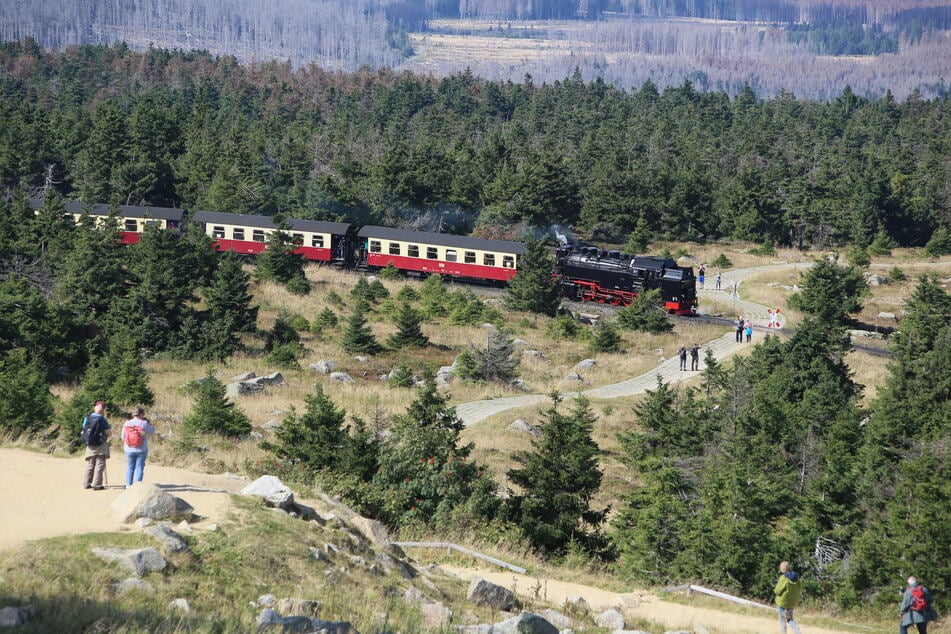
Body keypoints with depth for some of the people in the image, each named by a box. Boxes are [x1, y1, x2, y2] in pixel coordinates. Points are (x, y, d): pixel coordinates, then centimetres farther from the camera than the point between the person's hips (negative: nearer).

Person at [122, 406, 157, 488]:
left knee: (130, 467, 12)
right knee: (139, 467, 1)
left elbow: (123, 437, 8)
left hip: (129, 450, 3)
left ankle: (128, 485, 12)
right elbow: (152, 431, 4)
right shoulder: (144, 423, -10)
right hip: (141, 450, -3)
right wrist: (148, 422, 9)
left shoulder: (127, 423, 2)